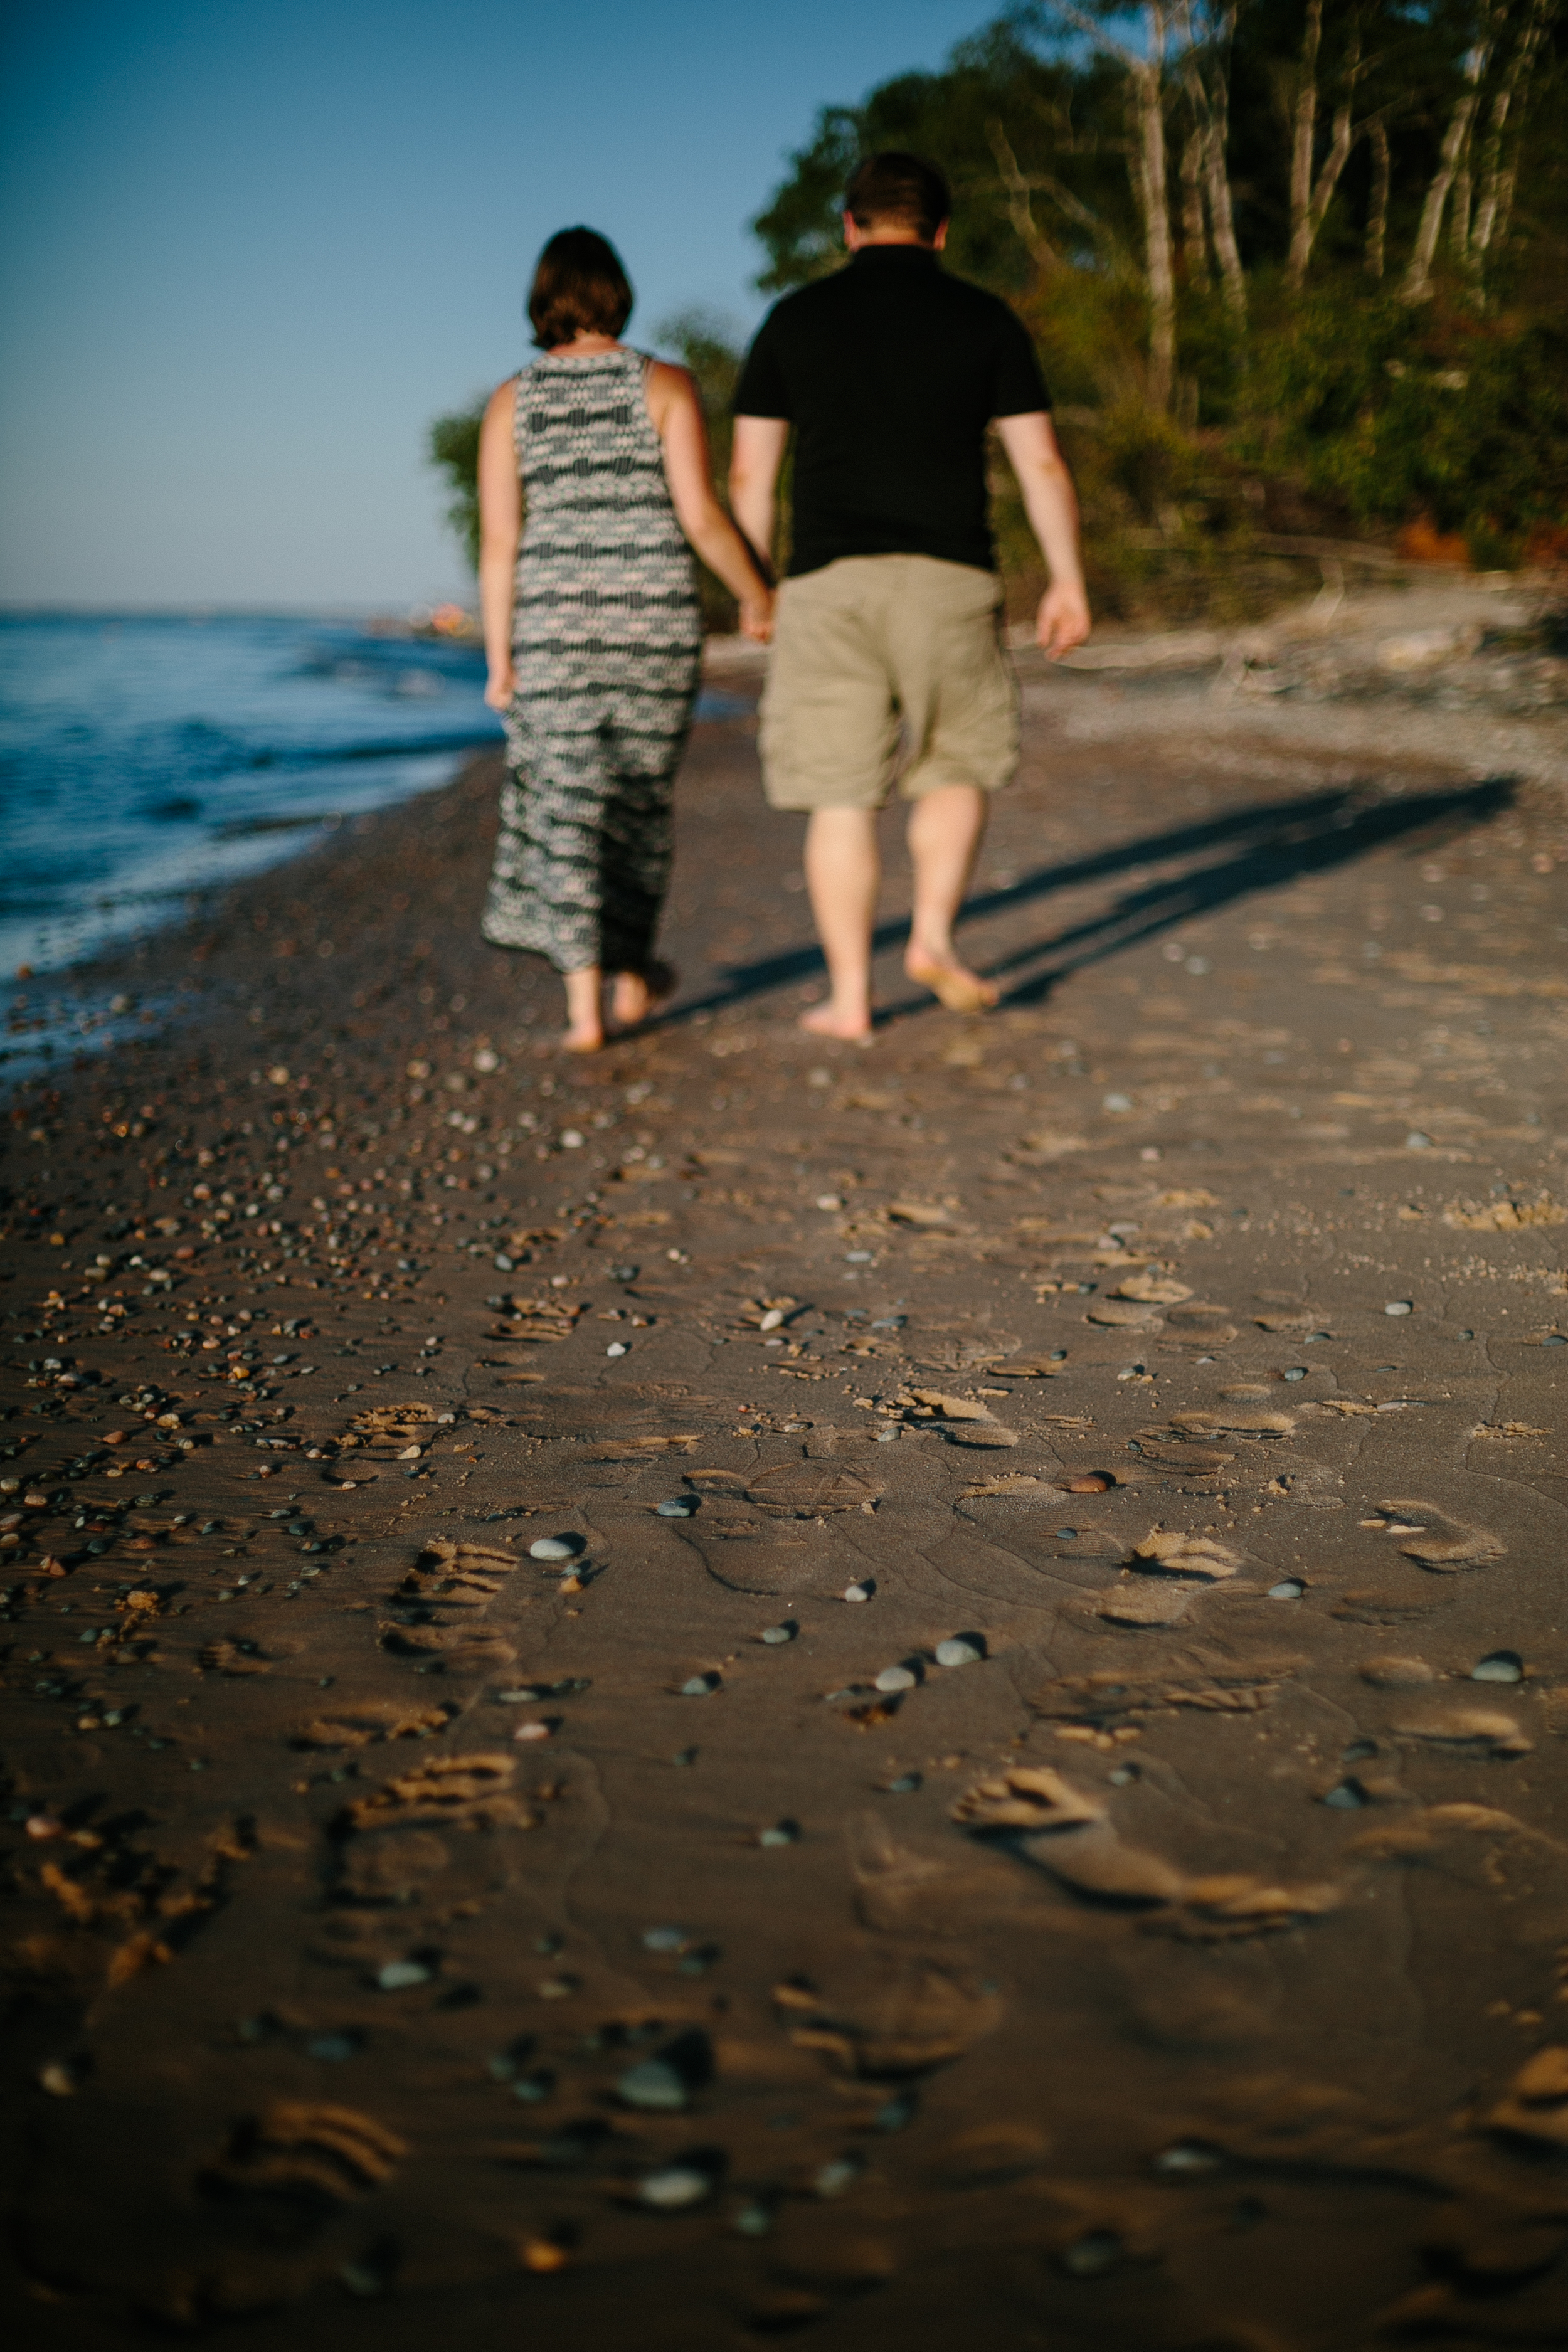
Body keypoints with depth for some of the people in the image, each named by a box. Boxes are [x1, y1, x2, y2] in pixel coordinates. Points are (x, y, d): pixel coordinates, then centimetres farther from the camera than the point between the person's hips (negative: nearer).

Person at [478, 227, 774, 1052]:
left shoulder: (511, 402, 3)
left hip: (556, 624, 0)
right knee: (642, 799, 15)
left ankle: (585, 1005, -4)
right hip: (656, 624, 0)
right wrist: (757, 595, 6)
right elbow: (701, 517, -9)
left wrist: (500, 660, 3)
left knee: (568, 808, 3)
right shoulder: (665, 384, -1)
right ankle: (629, 975, 28)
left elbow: (497, 542, -2)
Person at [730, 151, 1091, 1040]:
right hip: (950, 580, 0)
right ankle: (934, 935, 0)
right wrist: (1069, 581, 8)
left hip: (830, 580, 0)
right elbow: (1041, 461, 2)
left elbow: (750, 472, 5)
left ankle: (850, 998, 4)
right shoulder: (985, 318, 6)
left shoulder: (795, 318, 6)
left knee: (842, 798, 4)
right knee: (961, 769, 18)